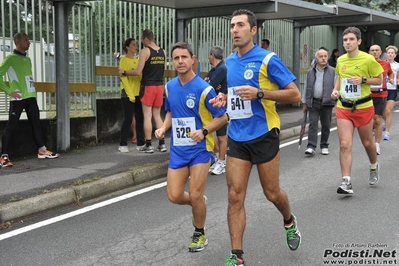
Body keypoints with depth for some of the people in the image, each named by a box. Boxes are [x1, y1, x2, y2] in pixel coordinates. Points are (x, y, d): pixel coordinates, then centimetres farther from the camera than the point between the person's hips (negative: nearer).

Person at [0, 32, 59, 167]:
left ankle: (42, 150, 21)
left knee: (36, 124, 11)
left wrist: (32, 89, 15)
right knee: (11, 126, -5)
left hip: (31, 97, 7)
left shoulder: (27, 59, 17)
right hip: (18, 99, -7)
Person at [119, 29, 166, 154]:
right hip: (160, 86, 6)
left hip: (148, 86, -6)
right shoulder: (162, 52, 8)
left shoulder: (145, 51, -11)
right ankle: (162, 144, 12)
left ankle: (148, 145, 2)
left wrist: (124, 72, -2)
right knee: (157, 115, 13)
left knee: (147, 116, 1)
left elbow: (138, 72, -15)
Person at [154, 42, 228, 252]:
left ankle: (199, 234, 24)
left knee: (195, 196, -3)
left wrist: (204, 131, -24)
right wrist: (164, 127, 1)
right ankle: (199, 204, 36)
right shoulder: (169, 87, 3)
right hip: (178, 149, 5)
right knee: (174, 196, 2)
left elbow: (222, 117, -9)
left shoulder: (203, 88, -15)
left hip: (200, 149, -5)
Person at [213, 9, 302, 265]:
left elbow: (295, 94, -11)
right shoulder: (228, 62, 9)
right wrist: (225, 98, 2)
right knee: (235, 196, -2)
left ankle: (290, 221, 43)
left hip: (263, 135, -5)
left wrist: (259, 93, -22)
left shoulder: (268, 59, -9)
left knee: (271, 192, 10)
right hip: (237, 138, 5)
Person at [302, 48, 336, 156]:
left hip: (327, 103, -1)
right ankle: (311, 147, -6)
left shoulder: (333, 71, 2)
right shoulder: (310, 72, 9)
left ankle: (324, 146, 20)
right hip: (313, 102, 1)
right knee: (312, 124, -4)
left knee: (326, 125, 7)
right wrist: (305, 102, 12)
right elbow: (306, 88, 13)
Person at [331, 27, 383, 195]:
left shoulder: (368, 59, -10)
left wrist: (363, 80, -19)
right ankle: (346, 182, -7)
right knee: (344, 145, -8)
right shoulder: (340, 60, 3)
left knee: (367, 142, 15)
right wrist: (335, 90, 2)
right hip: (343, 108, 3)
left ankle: (374, 167, 45)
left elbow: (379, 80, -2)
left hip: (363, 107, -3)